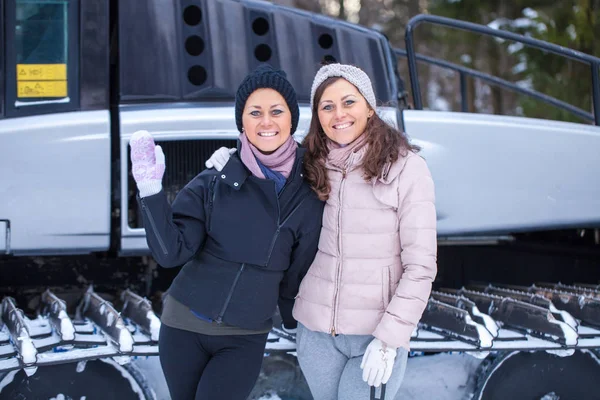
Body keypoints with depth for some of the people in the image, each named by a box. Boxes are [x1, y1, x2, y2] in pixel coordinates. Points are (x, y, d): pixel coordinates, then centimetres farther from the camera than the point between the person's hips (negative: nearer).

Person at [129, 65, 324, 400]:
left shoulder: (308, 194, -5)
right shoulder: (214, 181, -7)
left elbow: (298, 273, 6)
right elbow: (171, 253, -12)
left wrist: (297, 323, 15)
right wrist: (151, 189, -21)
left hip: (245, 339, -1)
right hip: (184, 328, 1)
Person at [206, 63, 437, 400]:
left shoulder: (406, 167, -10)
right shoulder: (311, 166, 2)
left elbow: (420, 265, -10)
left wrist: (389, 339, -15)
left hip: (377, 333, -4)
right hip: (316, 330, 4)